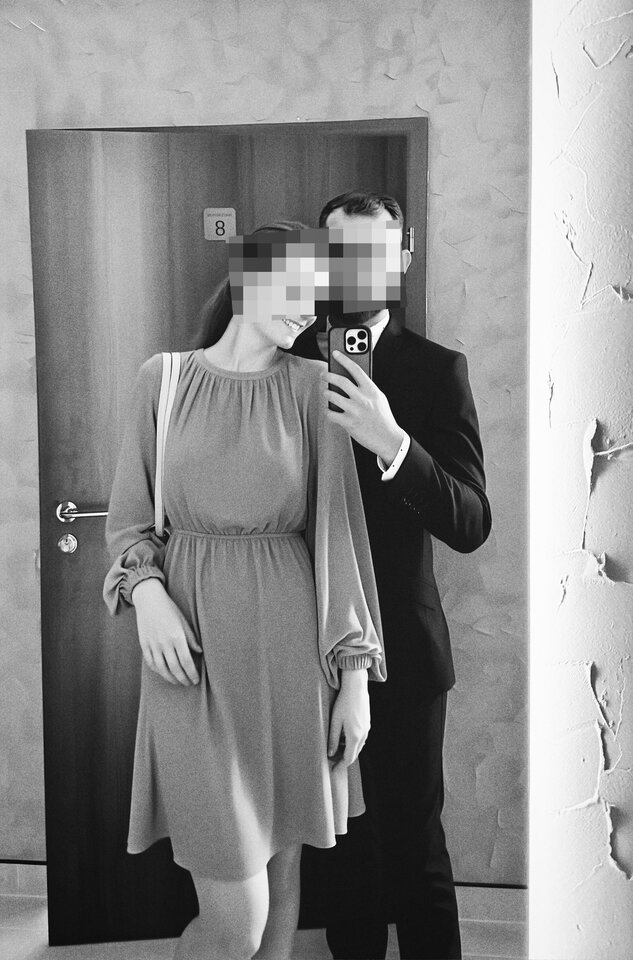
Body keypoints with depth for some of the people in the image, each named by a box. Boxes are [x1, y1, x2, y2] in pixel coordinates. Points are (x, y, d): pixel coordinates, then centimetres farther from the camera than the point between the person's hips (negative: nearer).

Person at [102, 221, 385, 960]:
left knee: (280, 860, 14)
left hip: (292, 641, 2)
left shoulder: (312, 386, 2)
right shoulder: (162, 377, 2)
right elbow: (129, 519, 7)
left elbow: (338, 528, 0)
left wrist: (357, 676, -4)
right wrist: (148, 592, -15)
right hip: (196, 644, -1)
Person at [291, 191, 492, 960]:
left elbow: (470, 524, -16)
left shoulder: (435, 369, -7)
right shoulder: (289, 363, 3)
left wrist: (391, 442, -30)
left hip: (398, 652, -3)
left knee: (412, 847, 7)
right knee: (338, 842, 17)